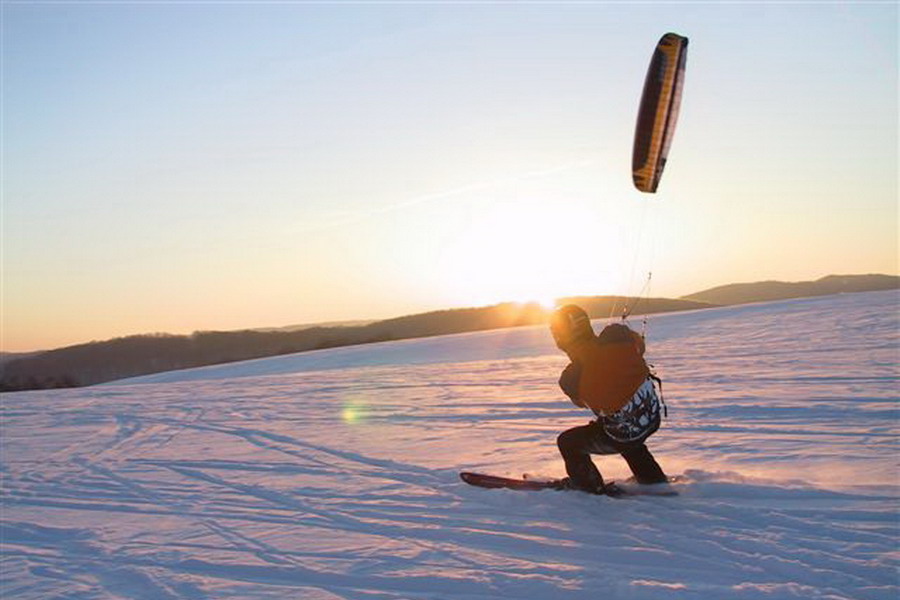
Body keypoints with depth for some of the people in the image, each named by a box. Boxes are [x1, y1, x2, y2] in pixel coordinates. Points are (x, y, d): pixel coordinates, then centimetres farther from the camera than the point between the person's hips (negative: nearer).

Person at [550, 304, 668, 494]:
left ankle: (592, 486, 27)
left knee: (567, 442, 16)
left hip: (622, 438, -5)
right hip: (652, 418, 5)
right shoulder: (620, 336, -17)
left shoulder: (570, 378, -23)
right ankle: (654, 479, 47)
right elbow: (640, 345, 9)